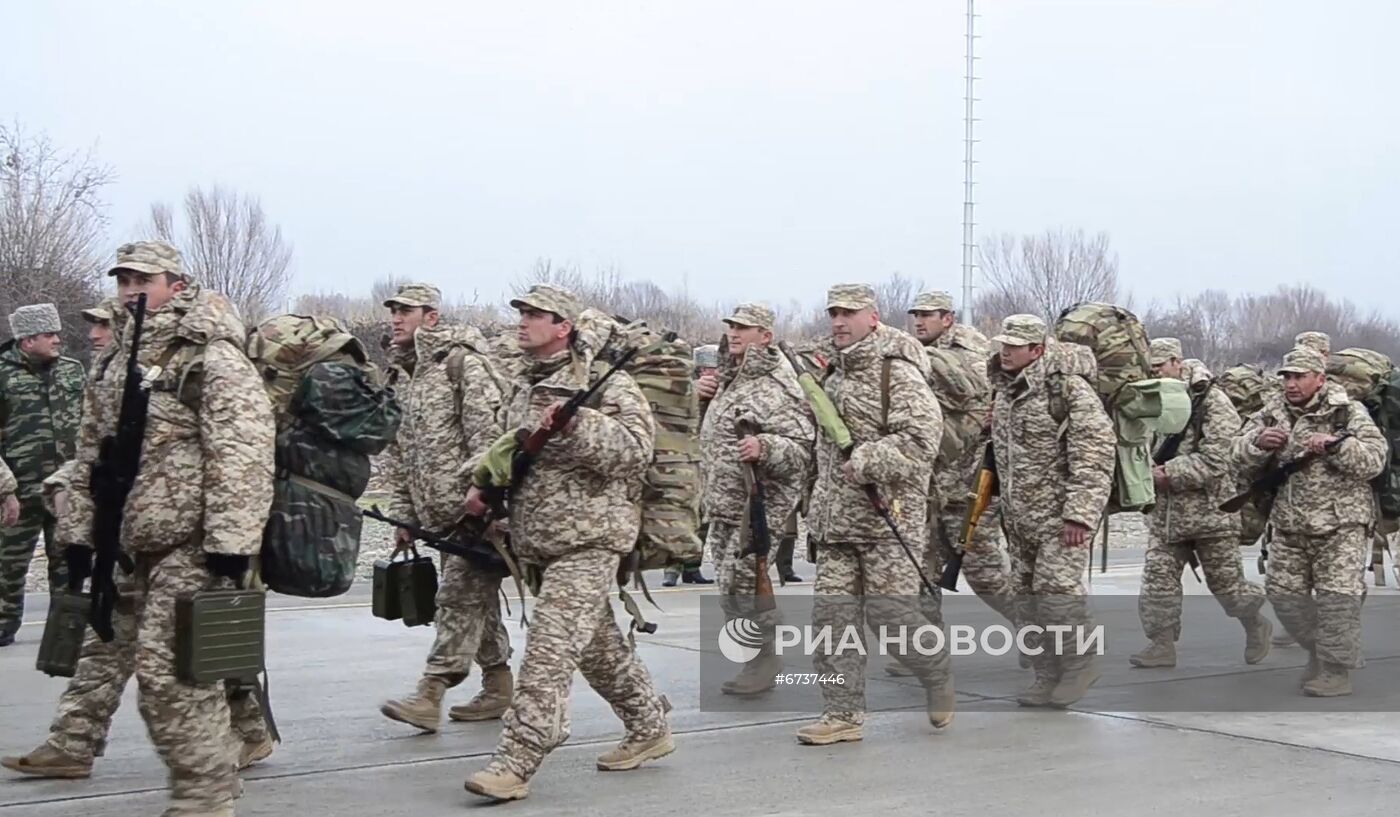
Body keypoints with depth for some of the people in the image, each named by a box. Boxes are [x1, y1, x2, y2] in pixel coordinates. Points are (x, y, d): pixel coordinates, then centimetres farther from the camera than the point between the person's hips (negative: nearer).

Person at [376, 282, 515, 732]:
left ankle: (430, 694, -12)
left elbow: (487, 432, -16)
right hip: (438, 512, 8)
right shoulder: (399, 377, 17)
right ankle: (499, 686, 21)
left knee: (459, 595, -9)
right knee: (476, 597, 13)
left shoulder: (462, 360, -8)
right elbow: (396, 454, 20)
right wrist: (402, 515, 15)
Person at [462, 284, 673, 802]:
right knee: (597, 645, 16)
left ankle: (515, 763, -14)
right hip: (537, 541, 8)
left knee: (549, 650, -13)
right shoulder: (523, 387, 16)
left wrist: (577, 424, -26)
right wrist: (484, 482, 9)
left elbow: (635, 449, -17)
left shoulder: (603, 380, -8)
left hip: (586, 539, -8)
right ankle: (649, 729, 31)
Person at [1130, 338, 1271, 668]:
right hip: (1166, 511, 6)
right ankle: (1162, 644, 8)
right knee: (1158, 577, 0)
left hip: (1210, 509, -6)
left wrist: (1168, 473, -21)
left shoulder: (1213, 403, -13)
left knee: (1225, 580, 6)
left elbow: (1215, 460, -21)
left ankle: (1256, 627, 31)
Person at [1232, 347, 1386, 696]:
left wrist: (1335, 445, -27)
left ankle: (1335, 671, 3)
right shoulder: (1272, 413, 8)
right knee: (1283, 594, 9)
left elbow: (1374, 459, -12)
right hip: (1288, 526, 5)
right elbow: (1242, 457, 4)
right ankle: (1321, 652, 28)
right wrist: (1259, 442, -18)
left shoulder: (1348, 412, -4)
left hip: (1341, 526, -5)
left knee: (1337, 598, -8)